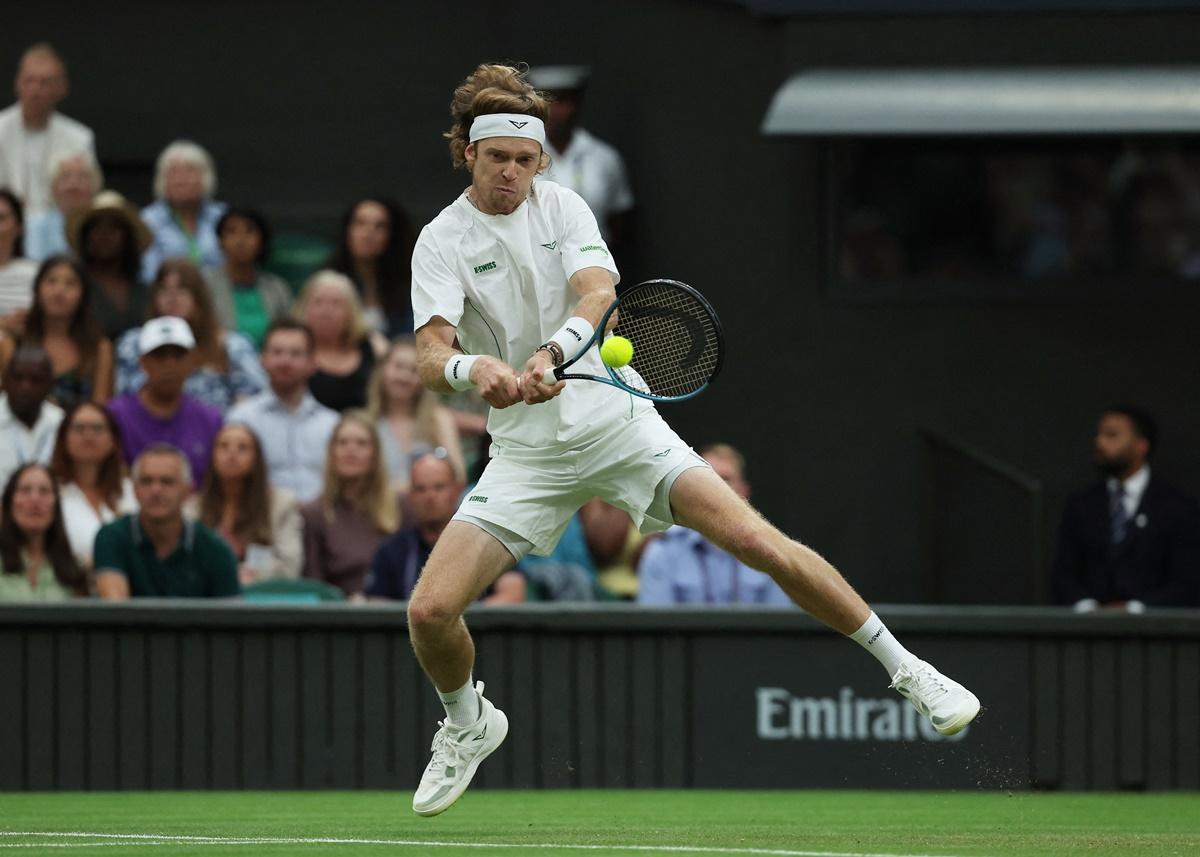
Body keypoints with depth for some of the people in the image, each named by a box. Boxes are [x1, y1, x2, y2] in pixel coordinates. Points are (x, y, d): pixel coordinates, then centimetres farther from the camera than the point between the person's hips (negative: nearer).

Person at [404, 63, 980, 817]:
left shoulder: (562, 205, 0)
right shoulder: (442, 241, -4)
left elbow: (598, 294, -18)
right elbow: (432, 357, -18)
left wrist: (551, 352, -40)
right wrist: (473, 369, -43)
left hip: (617, 422, 0)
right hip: (526, 453, 0)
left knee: (757, 542, -14)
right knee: (431, 610, -13)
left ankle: (906, 669, -1)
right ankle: (469, 724, 20)